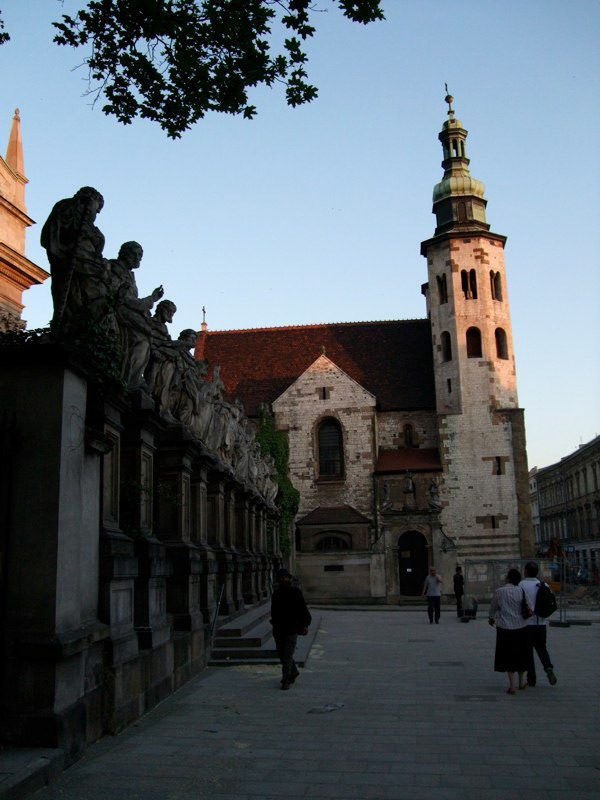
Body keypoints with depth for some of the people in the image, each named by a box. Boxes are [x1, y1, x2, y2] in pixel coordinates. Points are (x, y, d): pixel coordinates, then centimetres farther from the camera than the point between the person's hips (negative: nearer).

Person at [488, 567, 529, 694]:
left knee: (508, 657, 8)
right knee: (520, 654, 19)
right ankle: (522, 682, 30)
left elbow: (493, 608, 5)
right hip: (521, 627, 2)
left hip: (505, 628, -2)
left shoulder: (499, 592, -8)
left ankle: (512, 686, 7)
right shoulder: (521, 591, -6)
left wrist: (491, 618, 24)